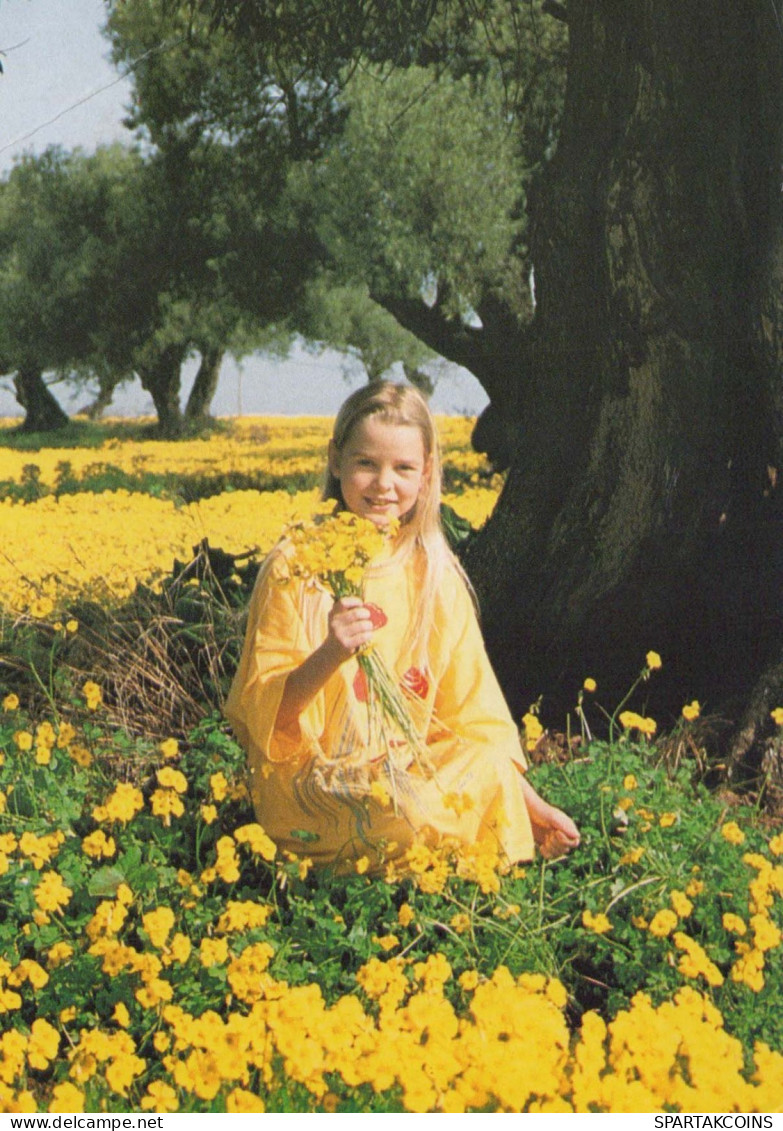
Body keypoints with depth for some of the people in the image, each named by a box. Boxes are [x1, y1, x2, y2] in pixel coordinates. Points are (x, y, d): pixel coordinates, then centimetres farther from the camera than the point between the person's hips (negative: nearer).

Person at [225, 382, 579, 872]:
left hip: (409, 771, 5)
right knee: (401, 809, -34)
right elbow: (264, 712, -9)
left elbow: (475, 710, 9)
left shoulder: (437, 578, 5)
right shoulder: (295, 568, -7)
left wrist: (529, 803, 1)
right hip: (312, 777, -5)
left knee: (491, 777, -24)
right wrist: (329, 656, -26)